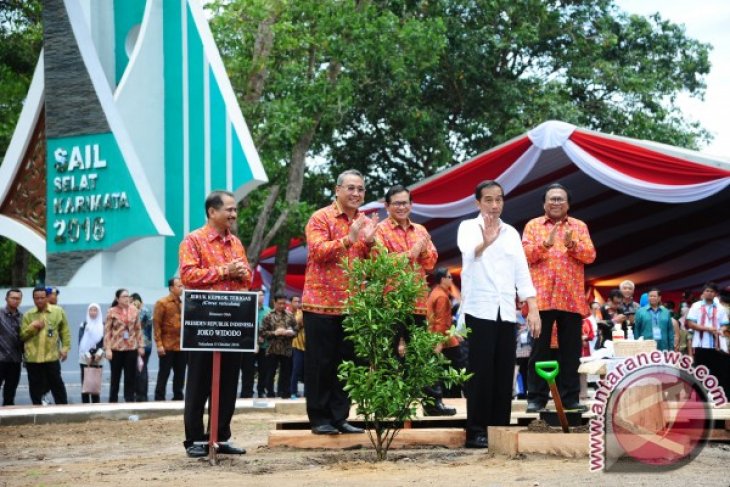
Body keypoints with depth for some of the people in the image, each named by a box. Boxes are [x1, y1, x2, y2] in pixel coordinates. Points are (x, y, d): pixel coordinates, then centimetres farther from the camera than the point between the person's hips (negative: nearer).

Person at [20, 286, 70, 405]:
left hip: (52, 356, -1)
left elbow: (65, 331, 6)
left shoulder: (58, 312, 2)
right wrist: (32, 327, -12)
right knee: (36, 387, 7)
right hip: (32, 358, 1)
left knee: (57, 385, 6)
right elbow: (22, 335, 3)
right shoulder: (28, 315, 4)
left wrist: (65, 348, -2)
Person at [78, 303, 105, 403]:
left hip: (97, 358, 1)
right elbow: (81, 340, 0)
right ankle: (85, 405, -4)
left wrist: (99, 353, -12)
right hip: (85, 358, -1)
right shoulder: (84, 324, 6)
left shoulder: (103, 325, 9)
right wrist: (87, 354, -11)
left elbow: (105, 340, 3)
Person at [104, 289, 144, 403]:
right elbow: (107, 331, -5)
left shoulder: (134, 311, 4)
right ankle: (113, 400, 15)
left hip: (131, 348, 2)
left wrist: (141, 346, 6)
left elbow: (138, 329, 8)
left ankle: (130, 400, 8)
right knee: (115, 376, 6)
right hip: (116, 348, -2)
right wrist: (107, 349, -11)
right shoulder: (112, 312, -4)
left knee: (131, 376, 2)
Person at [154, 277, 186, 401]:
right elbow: (157, 325, -7)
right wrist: (159, 344, -13)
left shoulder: (183, 304, 13)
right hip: (167, 346, -5)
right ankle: (159, 398, 3)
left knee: (180, 374, 7)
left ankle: (178, 396, 15)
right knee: (164, 373, -1)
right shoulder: (162, 303, -2)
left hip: (182, 346, 5)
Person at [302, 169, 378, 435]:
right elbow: (318, 251, -17)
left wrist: (369, 241, -10)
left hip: (352, 304, 6)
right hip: (322, 302, -6)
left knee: (346, 362, 8)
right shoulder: (321, 218, -4)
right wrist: (348, 239, -27)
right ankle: (319, 418, 6)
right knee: (320, 363, -1)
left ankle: (339, 416, 15)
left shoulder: (365, 222, 13)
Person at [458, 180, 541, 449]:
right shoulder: (468, 227, -1)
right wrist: (485, 242, -47)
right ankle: (476, 432, -4)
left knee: (504, 373, 4)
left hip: (506, 311, 5)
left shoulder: (511, 233, 14)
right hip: (479, 309, -5)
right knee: (481, 372, -7)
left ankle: (500, 429, 10)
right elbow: (469, 251, -24)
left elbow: (522, 271, 12)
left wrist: (533, 308, 2)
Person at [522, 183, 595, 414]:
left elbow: (590, 255, 1)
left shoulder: (579, 227, 13)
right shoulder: (533, 225, 9)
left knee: (571, 350, 2)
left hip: (571, 297, 2)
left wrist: (572, 245, -16)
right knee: (540, 349, -1)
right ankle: (536, 397, 1)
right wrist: (546, 243, -19)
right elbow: (526, 254, -4)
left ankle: (570, 397, 7)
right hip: (542, 296, -1)